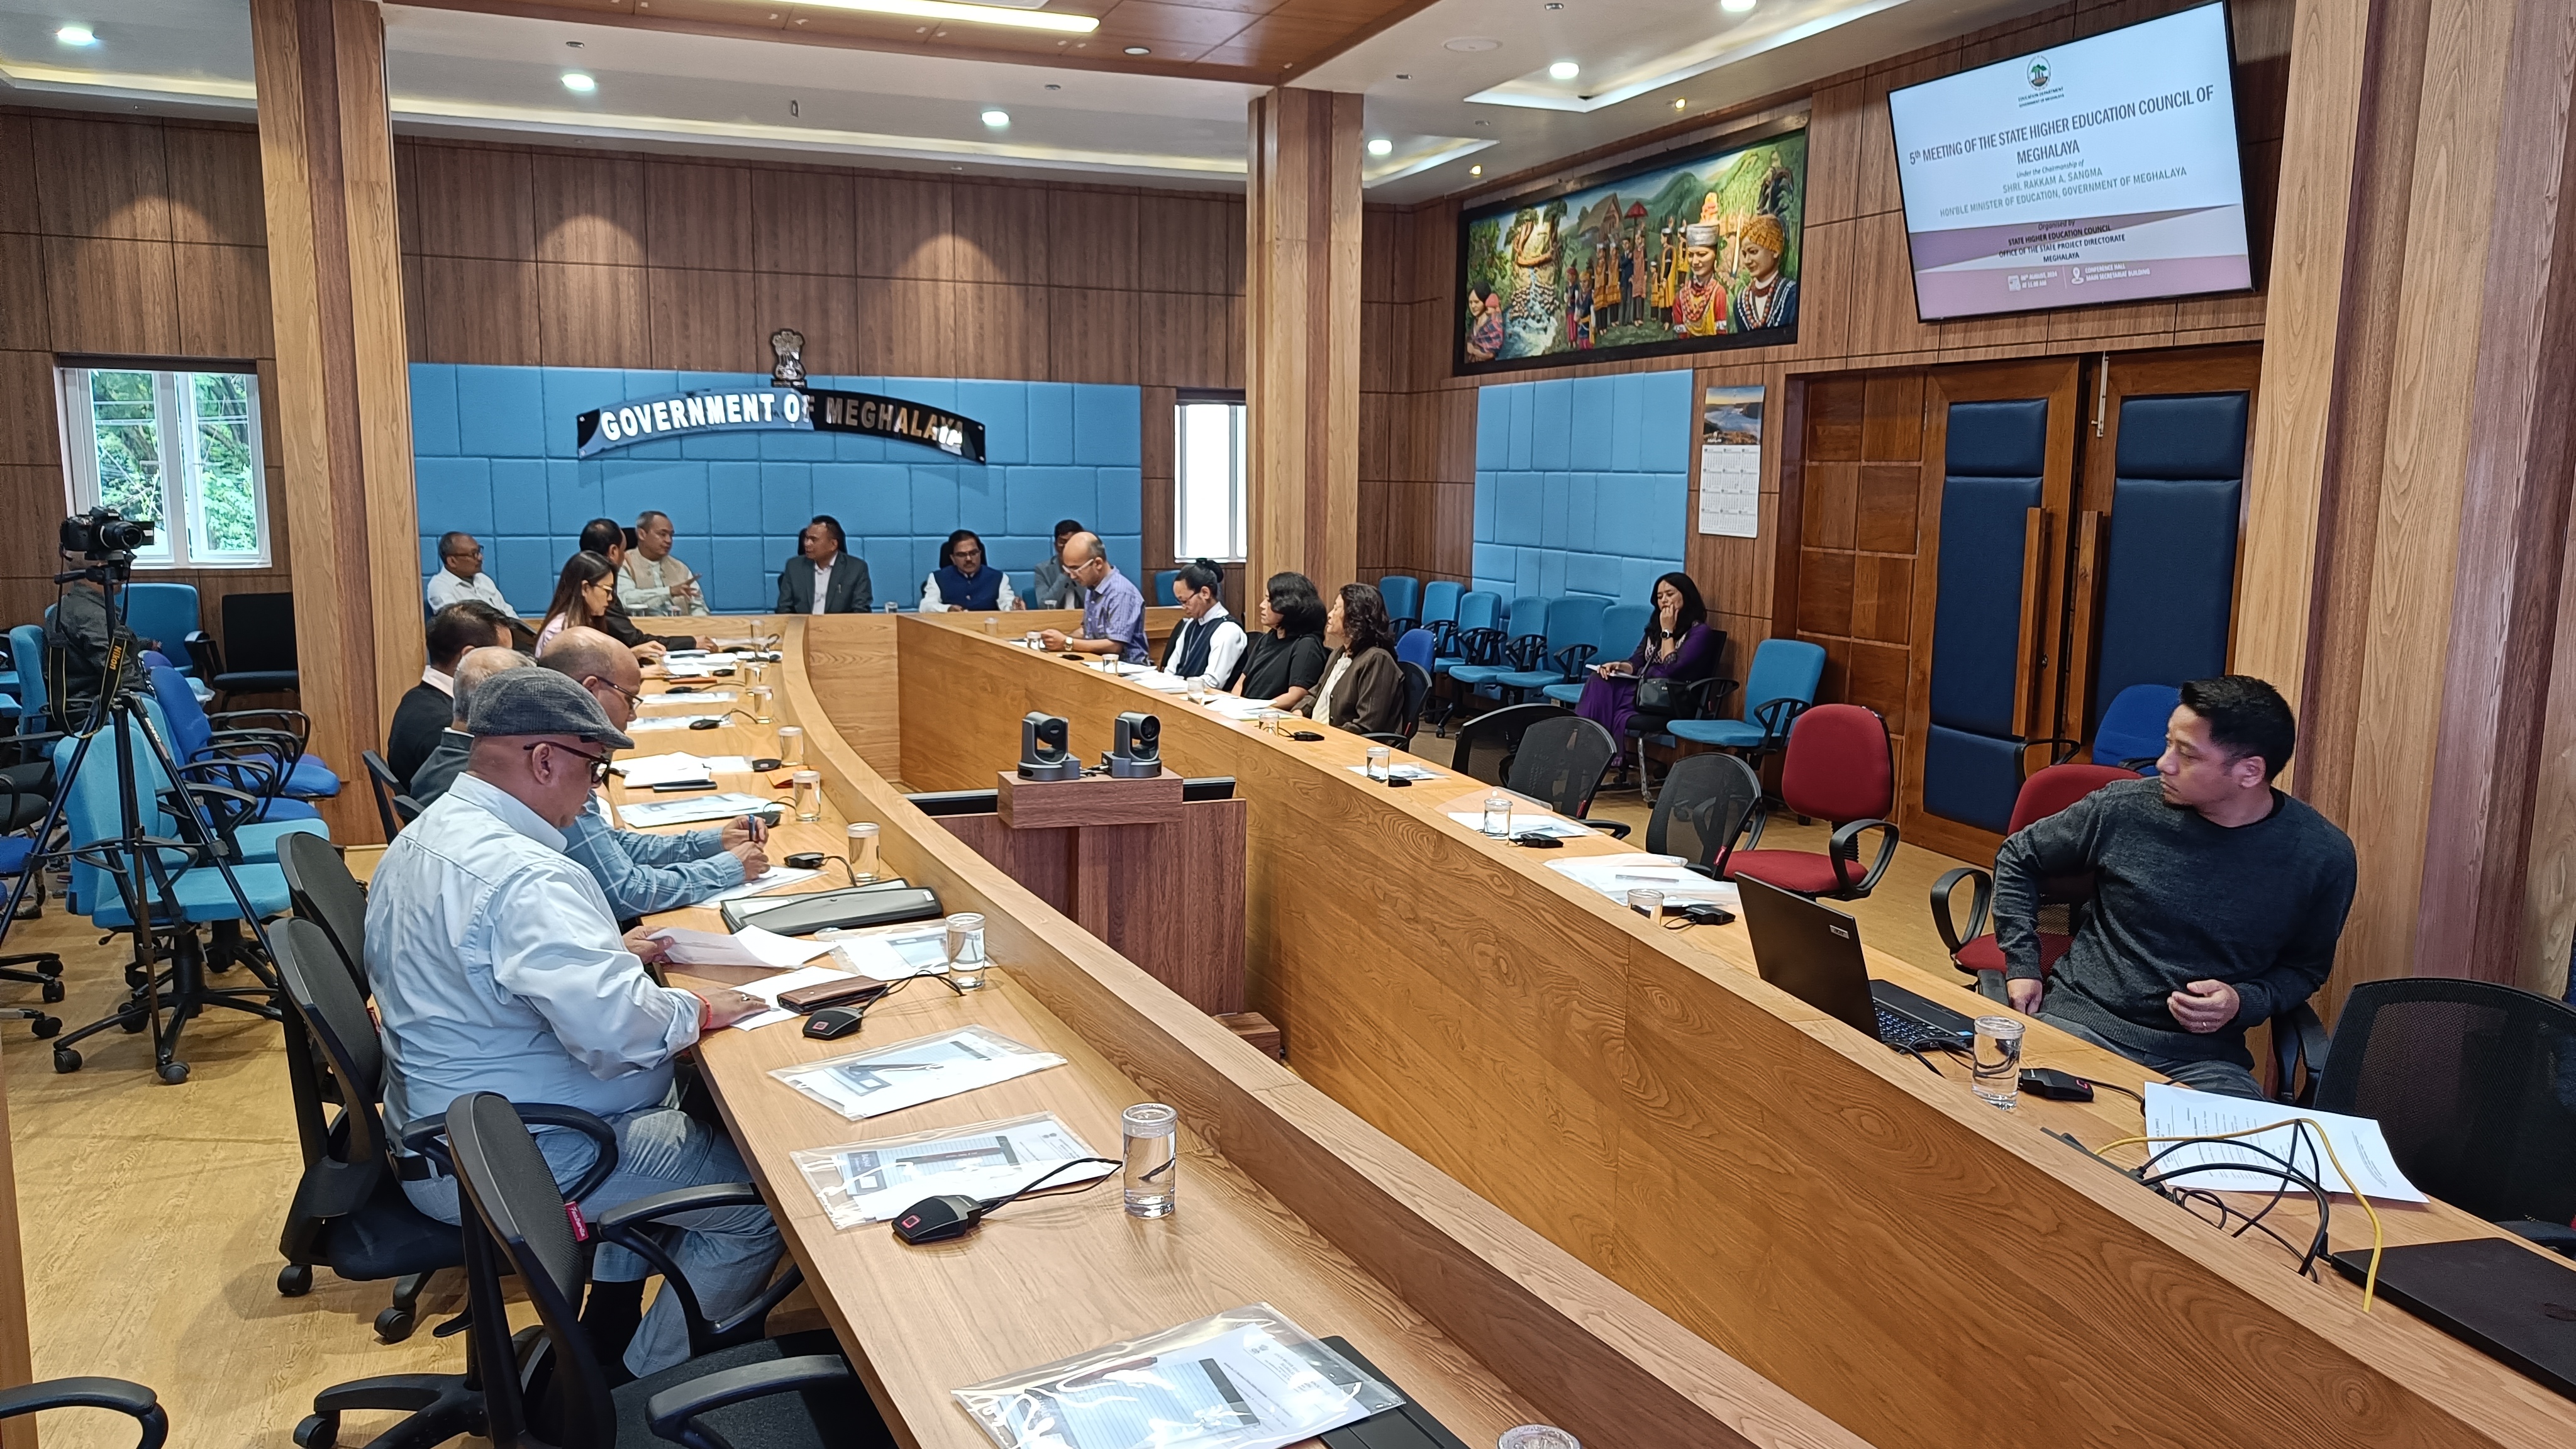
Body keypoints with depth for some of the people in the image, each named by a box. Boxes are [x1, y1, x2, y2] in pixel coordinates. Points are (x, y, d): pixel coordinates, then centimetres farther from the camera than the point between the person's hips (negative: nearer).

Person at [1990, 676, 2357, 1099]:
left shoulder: (2322, 857, -1)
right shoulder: (2124, 809, -3)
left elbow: (2306, 967, 15)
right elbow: (2018, 859, 14)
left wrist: (2244, 1004, -6)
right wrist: (2021, 964, 5)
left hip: (2201, 1059, 1)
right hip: (2078, 1020, 0)